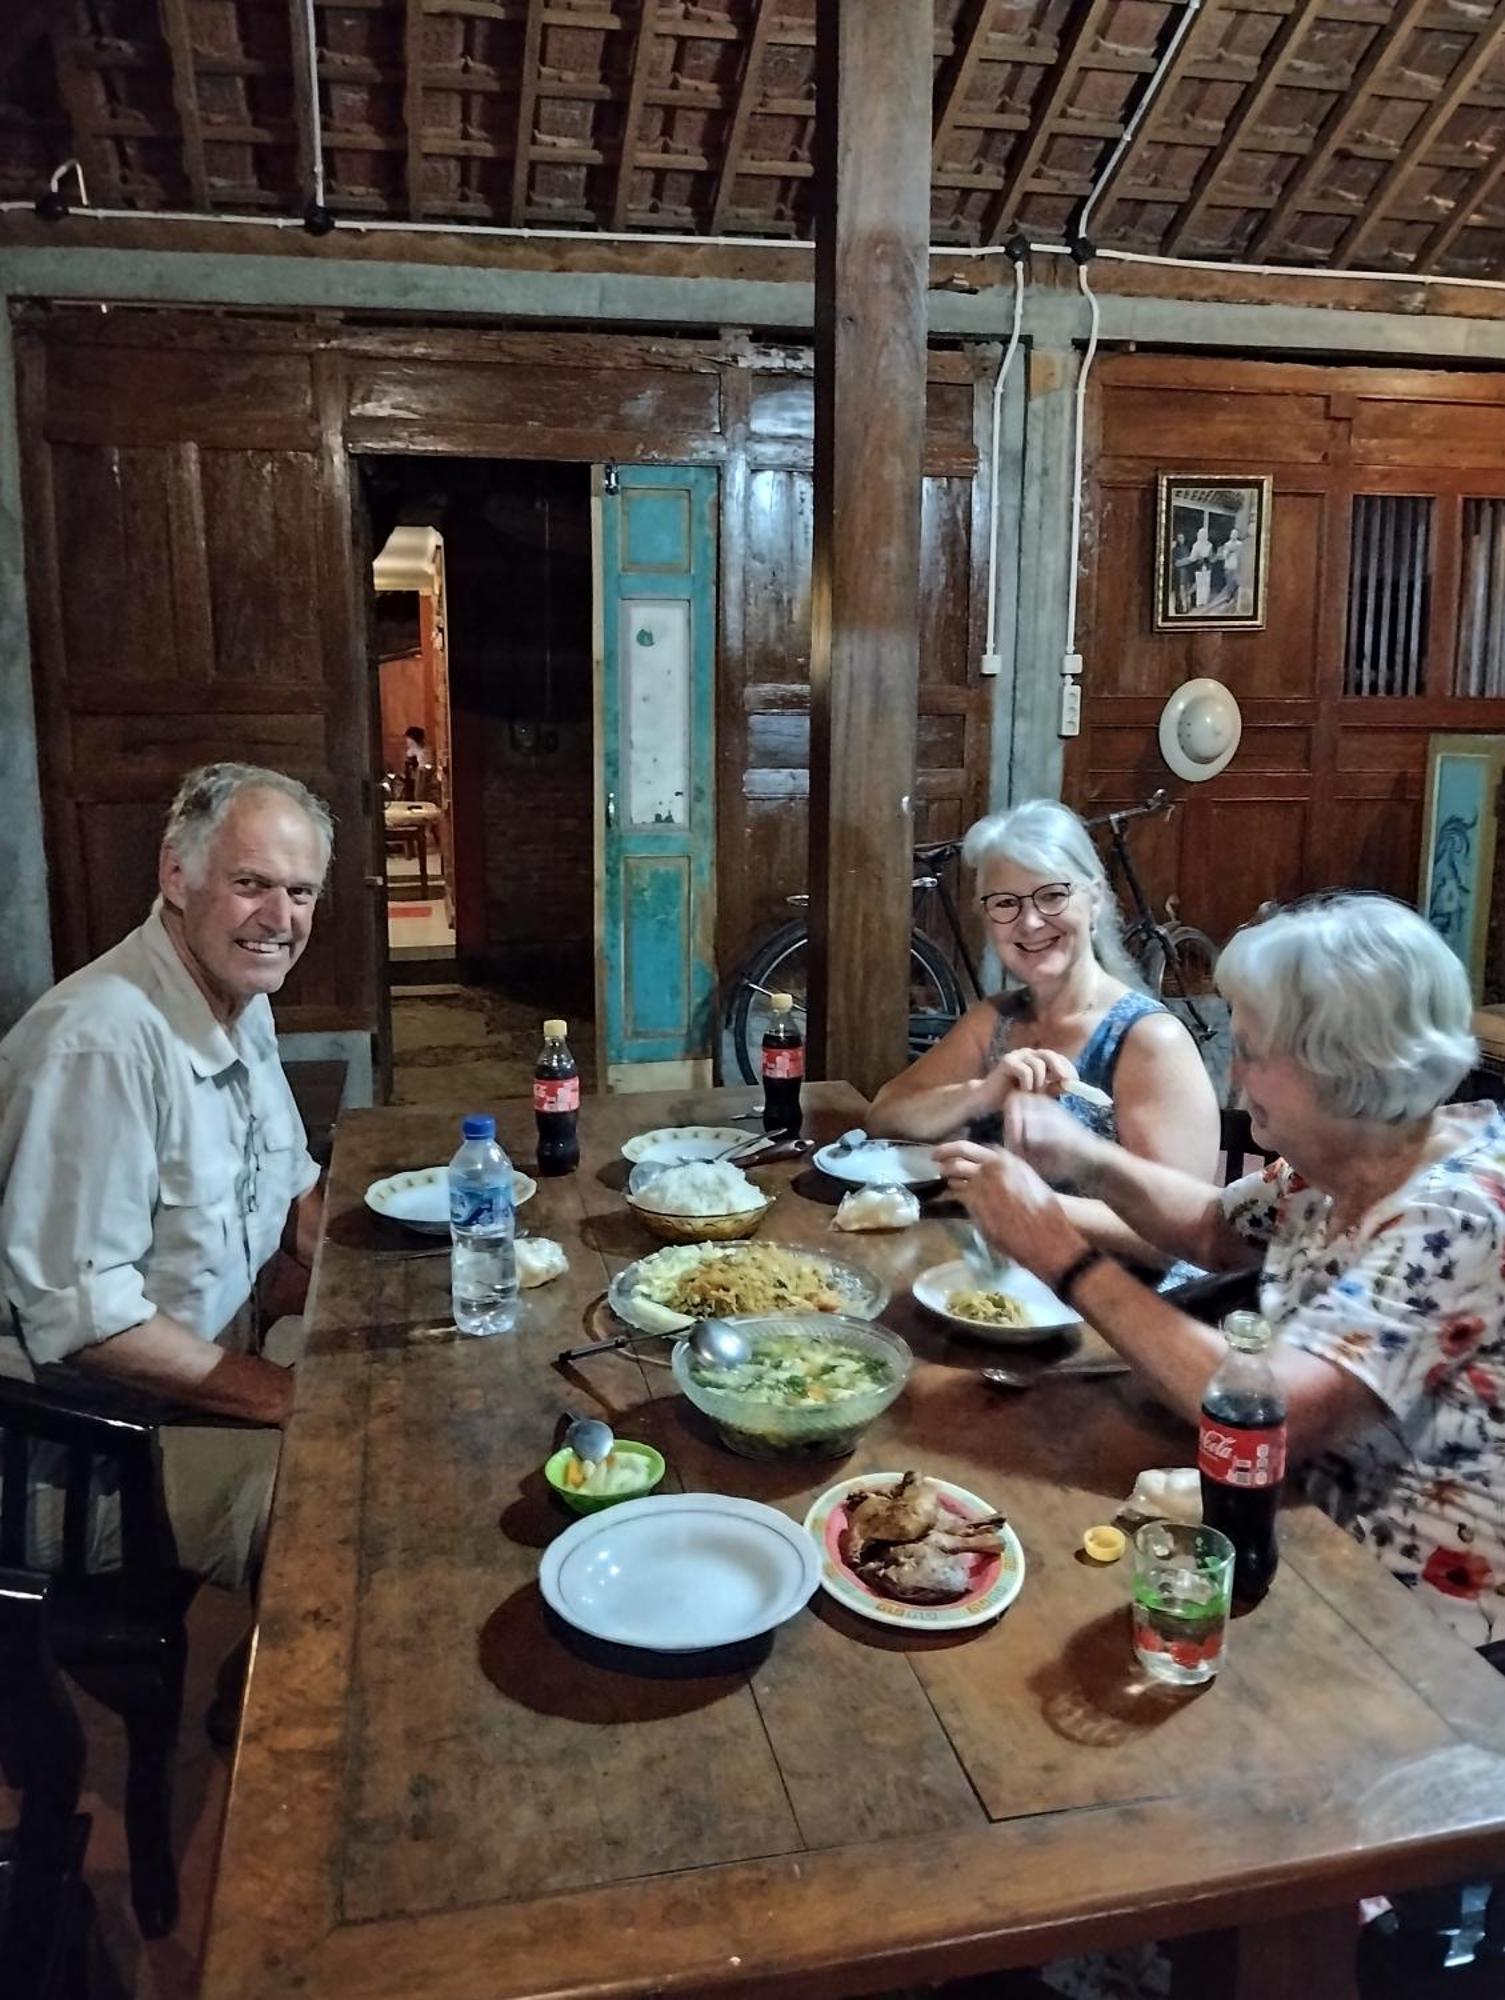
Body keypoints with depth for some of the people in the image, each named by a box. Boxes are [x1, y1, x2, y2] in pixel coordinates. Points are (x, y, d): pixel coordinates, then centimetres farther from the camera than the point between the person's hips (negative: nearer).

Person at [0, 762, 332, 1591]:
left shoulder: (243, 1002, 3)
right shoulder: (102, 1042, -27)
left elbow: (289, 1182, 16)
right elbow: (75, 1312, -27)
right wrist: (280, 1396, -21)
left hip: (213, 1374, 9)